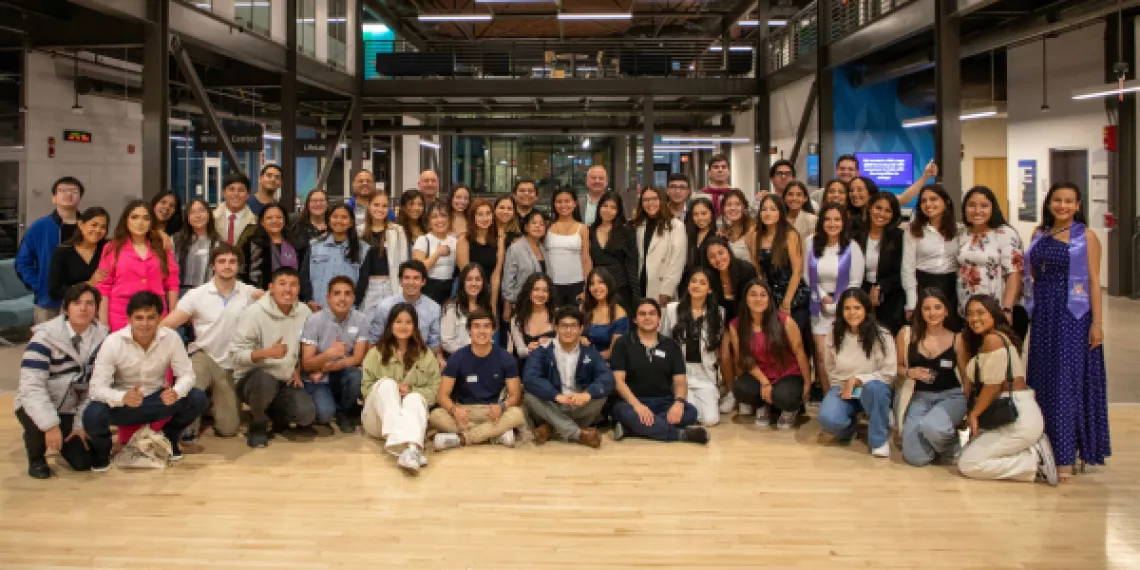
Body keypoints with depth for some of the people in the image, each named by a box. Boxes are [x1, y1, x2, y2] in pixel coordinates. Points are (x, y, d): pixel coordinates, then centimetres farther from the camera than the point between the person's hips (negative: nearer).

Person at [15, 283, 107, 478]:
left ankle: (63, 439, 28)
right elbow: (32, 386, -27)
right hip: (37, 407, -3)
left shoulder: (102, 337, -9)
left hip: (72, 409, 3)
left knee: (83, 462, -7)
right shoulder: (45, 337, -20)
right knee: (40, 425, -36)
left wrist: (81, 423, -12)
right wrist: (50, 425, -34)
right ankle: (36, 457, 0)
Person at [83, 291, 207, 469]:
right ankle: (101, 448, 5)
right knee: (92, 415, -33)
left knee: (198, 399, -22)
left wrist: (176, 392, -37)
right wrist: (123, 398, -46)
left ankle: (169, 437, 9)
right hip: (123, 404, -2)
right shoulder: (112, 342, -21)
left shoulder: (171, 337, -16)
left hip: (157, 401, 2)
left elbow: (187, 374, -12)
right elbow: (97, 387, -23)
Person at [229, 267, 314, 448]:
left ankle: (277, 413, 16)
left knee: (307, 414, -22)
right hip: (253, 378, -3)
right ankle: (258, 424, -6)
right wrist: (267, 352, -31)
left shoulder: (304, 312, -3)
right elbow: (236, 354, -17)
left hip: (286, 381, 3)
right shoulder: (254, 312, -15)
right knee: (265, 381, -39)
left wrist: (298, 370, 0)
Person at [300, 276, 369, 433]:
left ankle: (345, 412, -1)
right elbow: (307, 364, -15)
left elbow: (357, 359, -8)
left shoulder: (361, 320, -8)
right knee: (325, 413, -30)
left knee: (356, 375, -32)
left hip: (341, 376, 3)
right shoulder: (314, 320, -14)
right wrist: (329, 353, -36)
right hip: (316, 380, -3)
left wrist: (325, 368, -19)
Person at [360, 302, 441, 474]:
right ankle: (400, 445, -55)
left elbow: (435, 388, 3)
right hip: (378, 418, 0)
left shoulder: (425, 354, 12)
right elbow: (366, 387, 2)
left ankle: (412, 448, -66)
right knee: (386, 384, -29)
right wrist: (392, 391, -14)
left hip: (409, 414, 0)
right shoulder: (376, 352, 10)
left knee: (415, 398, -33)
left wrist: (411, 391, -14)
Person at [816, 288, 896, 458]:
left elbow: (889, 374, -12)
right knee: (827, 418, -31)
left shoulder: (882, 336, -12)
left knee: (874, 387, -40)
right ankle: (848, 426, 8)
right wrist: (843, 388, 2)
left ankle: (879, 439, -16)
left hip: (872, 390, -1)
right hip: (842, 389, 2)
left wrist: (856, 380, -19)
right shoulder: (833, 336, -1)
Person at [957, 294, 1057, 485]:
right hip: (1007, 417, 10)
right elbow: (969, 382, 9)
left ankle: (1037, 462, -6)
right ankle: (1033, 449, 11)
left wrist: (973, 415, -2)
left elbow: (993, 386, -15)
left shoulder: (993, 339, -14)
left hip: (1019, 418, -10)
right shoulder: (978, 342, 17)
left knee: (967, 464, -8)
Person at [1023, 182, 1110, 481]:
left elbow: (1094, 281, -6)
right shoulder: (1039, 235, 11)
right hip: (1043, 316, 5)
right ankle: (1045, 447, 18)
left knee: (1068, 380, -5)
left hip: (1074, 316, -5)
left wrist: (1097, 322, -11)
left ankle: (1065, 457, -3)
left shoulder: (1086, 237, -2)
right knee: (1044, 380, 8)